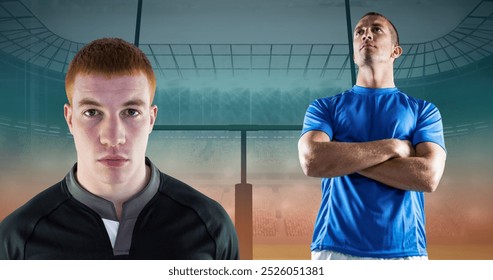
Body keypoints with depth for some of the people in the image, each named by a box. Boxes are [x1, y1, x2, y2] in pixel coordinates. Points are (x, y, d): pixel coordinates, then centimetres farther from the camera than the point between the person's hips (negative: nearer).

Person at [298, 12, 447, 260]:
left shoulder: (423, 110, 9)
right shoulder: (324, 107, 9)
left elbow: (428, 176, -8)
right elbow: (312, 161, -11)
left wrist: (341, 158, -8)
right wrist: (393, 146, -8)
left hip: (404, 250, 0)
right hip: (335, 248, 0)